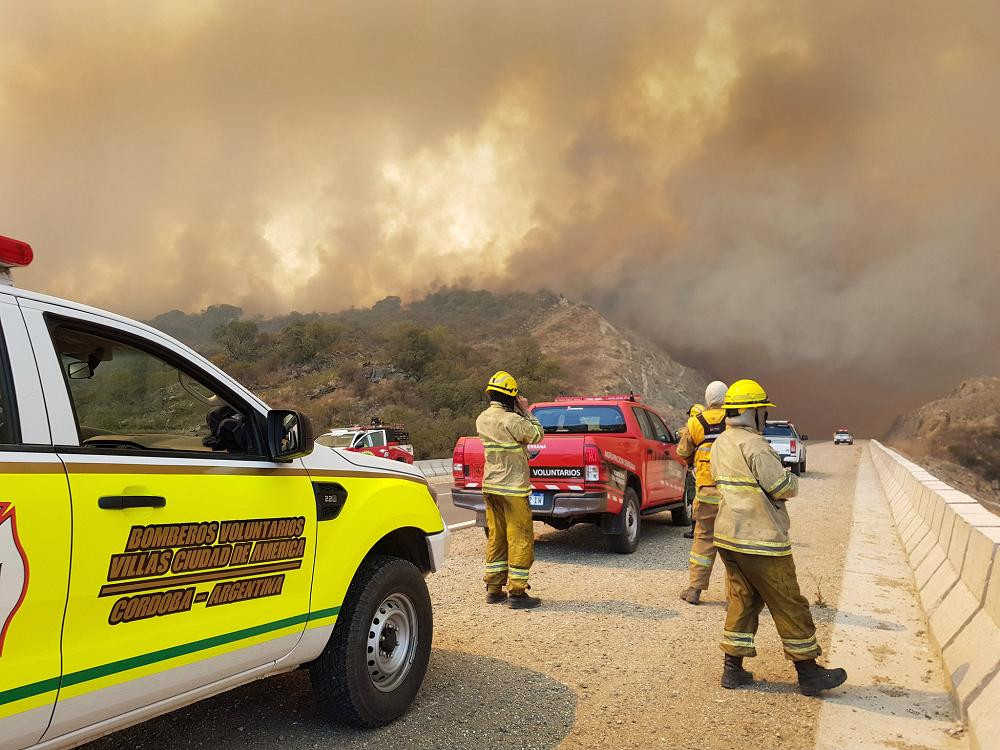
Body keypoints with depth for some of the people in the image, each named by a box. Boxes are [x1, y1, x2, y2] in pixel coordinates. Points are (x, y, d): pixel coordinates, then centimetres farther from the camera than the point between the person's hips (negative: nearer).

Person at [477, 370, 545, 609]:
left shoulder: (482, 419, 6)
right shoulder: (512, 420, -19)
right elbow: (537, 435, -6)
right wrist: (526, 411, 1)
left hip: (490, 486, 8)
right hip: (513, 488, -8)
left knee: (496, 538, 15)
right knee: (520, 540, 0)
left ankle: (494, 589, 21)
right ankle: (517, 593, 3)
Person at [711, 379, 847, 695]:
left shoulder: (720, 444, 10)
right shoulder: (754, 445, -18)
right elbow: (785, 488, -16)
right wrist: (792, 478, 4)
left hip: (728, 536, 9)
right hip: (760, 540, -8)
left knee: (742, 600, 15)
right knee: (789, 606, 5)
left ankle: (733, 668, 18)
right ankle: (808, 672, 17)